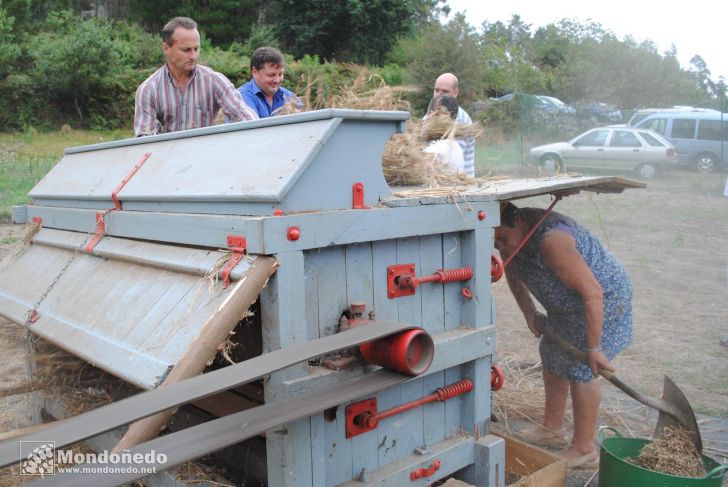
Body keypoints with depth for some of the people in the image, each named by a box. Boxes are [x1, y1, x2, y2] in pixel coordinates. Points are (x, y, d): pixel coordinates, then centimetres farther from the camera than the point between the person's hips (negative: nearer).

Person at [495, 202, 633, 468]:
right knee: (552, 358, 16)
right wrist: (529, 313, 3)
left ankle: (584, 449, 8)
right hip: (567, 304, 9)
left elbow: (593, 293, -37)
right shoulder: (512, 237, -11)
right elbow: (513, 274, 11)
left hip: (603, 299, -9)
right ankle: (553, 428, 34)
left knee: (580, 370, -8)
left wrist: (594, 348, -31)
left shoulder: (550, 240, -38)